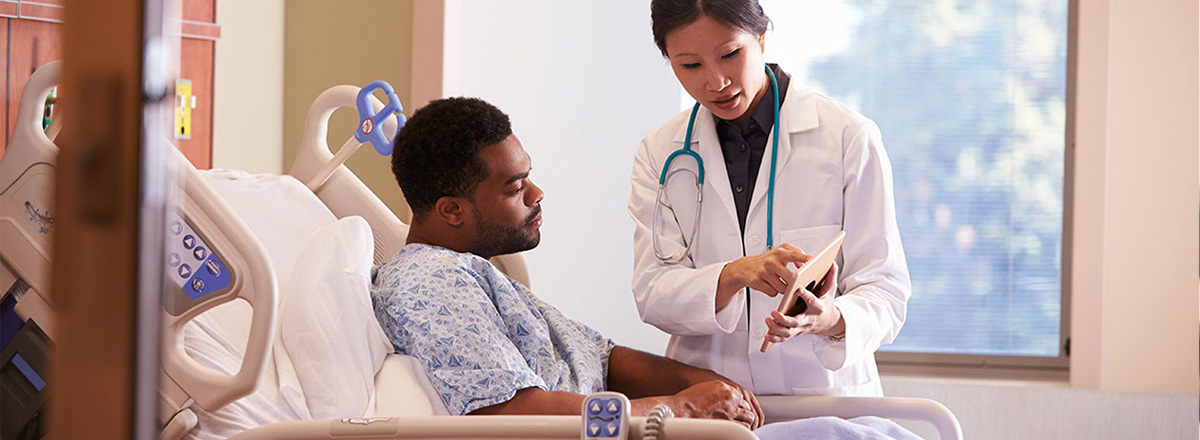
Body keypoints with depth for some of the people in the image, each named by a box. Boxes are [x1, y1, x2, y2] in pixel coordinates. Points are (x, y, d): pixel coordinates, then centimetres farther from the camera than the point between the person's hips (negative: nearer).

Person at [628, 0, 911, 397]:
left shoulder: (849, 137, 0)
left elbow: (884, 289, -2)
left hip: (823, 394, -2)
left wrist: (833, 320, -25)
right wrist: (735, 275, -22)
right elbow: (652, 296, -2)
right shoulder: (660, 153, 9)